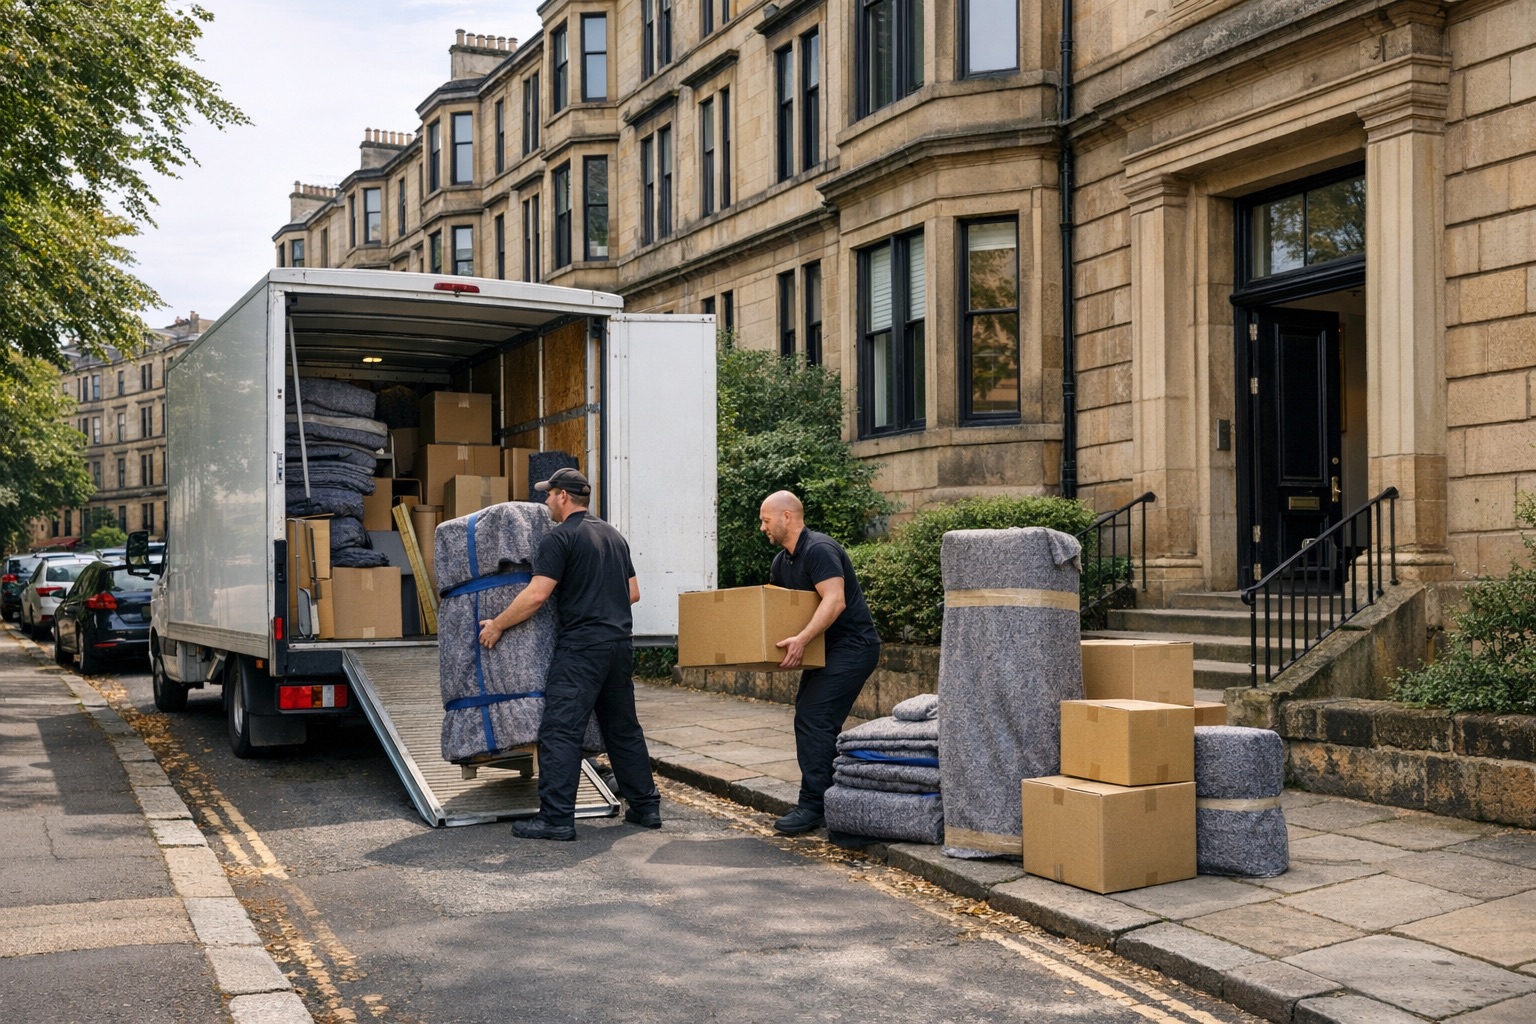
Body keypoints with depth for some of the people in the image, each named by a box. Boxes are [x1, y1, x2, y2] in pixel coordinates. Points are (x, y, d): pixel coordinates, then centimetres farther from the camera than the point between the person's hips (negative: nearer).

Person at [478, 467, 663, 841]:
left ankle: (557, 817, -9)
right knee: (624, 728, 16)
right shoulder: (613, 535, 17)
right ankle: (646, 806, 21)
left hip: (581, 647, -8)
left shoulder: (559, 538, -7)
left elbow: (535, 595, -14)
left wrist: (497, 625, -4)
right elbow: (633, 592, 19)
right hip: (620, 644, 8)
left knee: (560, 731, -6)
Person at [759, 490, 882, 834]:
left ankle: (812, 806, -9)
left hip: (853, 647, -10)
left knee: (813, 720, -14)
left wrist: (801, 639, -39)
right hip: (828, 649, 10)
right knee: (815, 722, 10)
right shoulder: (782, 561, 12)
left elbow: (834, 601, -30)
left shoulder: (819, 550, -19)